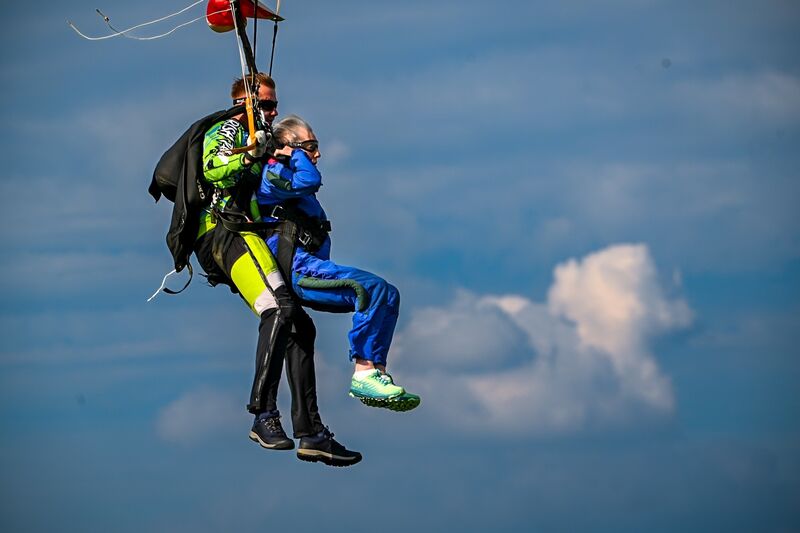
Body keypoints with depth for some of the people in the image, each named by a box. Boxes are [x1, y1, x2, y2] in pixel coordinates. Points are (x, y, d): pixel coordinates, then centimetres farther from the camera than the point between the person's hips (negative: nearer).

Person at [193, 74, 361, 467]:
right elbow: (212, 170, -17)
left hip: (242, 239, 10)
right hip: (226, 232, -10)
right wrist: (248, 158, -33)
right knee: (280, 311, -29)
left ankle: (310, 433, -1)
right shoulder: (226, 132, 3)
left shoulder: (257, 140, 31)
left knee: (300, 327, 2)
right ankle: (264, 416, -36)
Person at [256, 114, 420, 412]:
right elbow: (309, 181, -20)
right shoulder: (272, 173, -2)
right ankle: (363, 373, -28)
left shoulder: (289, 176, 29)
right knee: (372, 287, -26)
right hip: (296, 268, -10)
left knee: (388, 295, 4)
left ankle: (377, 374, -4)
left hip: (307, 270, 10)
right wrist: (293, 152, -3)